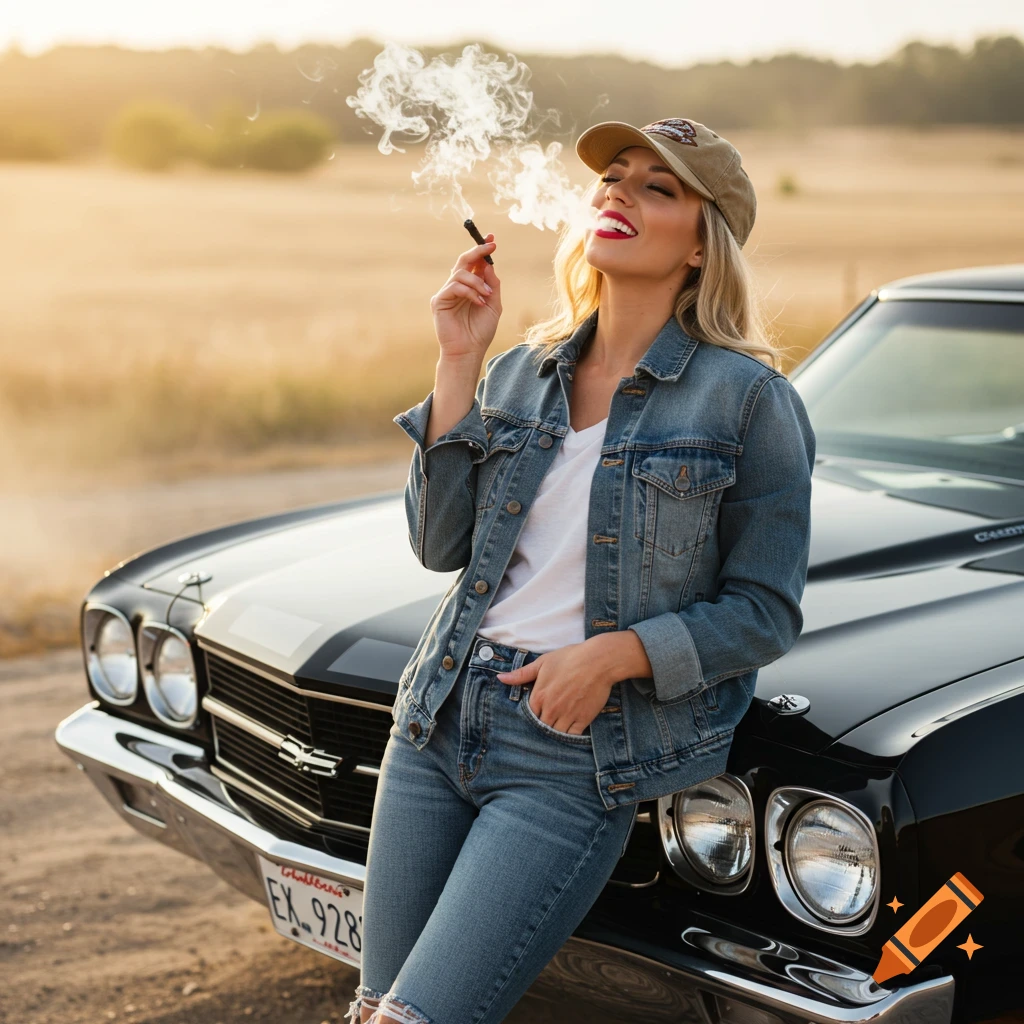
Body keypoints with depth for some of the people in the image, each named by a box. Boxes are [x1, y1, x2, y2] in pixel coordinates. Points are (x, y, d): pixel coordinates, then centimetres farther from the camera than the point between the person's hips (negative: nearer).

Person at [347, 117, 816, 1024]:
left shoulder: (748, 397, -7)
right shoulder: (521, 371, 8)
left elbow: (766, 612, -5)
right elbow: (441, 543, 1)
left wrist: (616, 654, -19)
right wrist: (459, 364, -4)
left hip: (578, 755, -5)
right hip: (440, 717, 6)